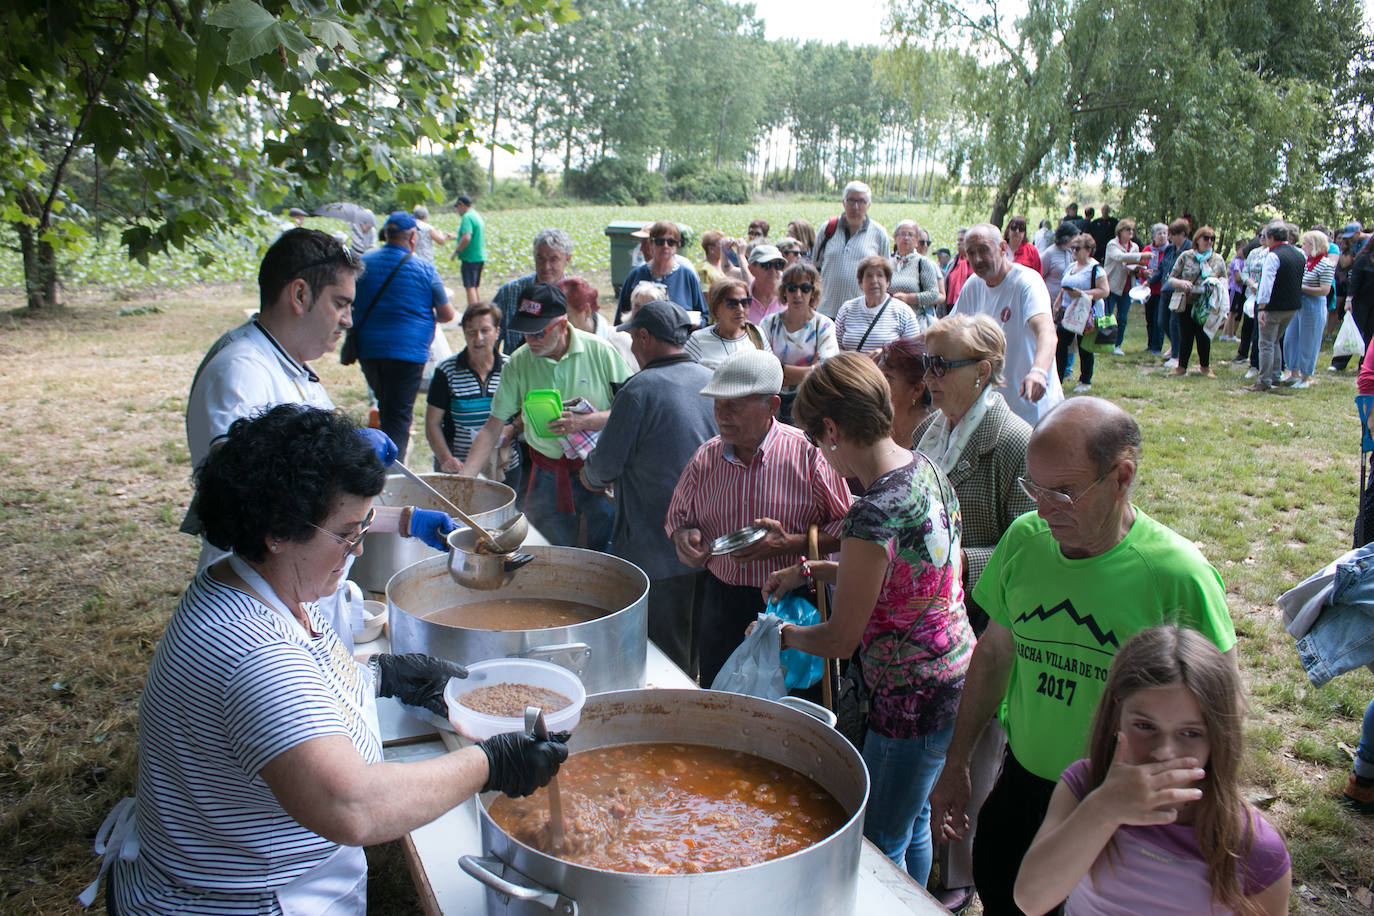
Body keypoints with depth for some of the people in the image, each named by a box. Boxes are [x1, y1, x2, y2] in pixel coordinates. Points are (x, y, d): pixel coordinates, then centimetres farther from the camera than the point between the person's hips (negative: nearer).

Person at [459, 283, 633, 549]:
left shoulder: (598, 351, -9)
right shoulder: (517, 362, -3)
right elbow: (492, 427, -2)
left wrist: (583, 422, -22)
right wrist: (462, 479, -12)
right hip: (548, 475, 2)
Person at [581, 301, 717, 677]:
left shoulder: (641, 389, -16)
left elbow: (605, 465, -13)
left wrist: (590, 475, 11)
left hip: (656, 551, -7)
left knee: (665, 668, 5)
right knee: (696, 654, 21)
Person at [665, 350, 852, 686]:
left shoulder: (809, 453, -10)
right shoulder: (705, 458, 4)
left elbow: (847, 527, -6)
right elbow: (678, 517, 17)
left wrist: (791, 544, -20)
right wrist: (683, 537, -6)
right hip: (722, 604, 4)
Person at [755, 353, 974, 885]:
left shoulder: (873, 516, -29)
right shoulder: (925, 469, -1)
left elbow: (839, 641, -18)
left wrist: (782, 635, 1)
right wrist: (811, 571, 12)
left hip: (912, 702, -9)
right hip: (956, 676, 9)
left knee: (879, 848, 10)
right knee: (914, 823, 28)